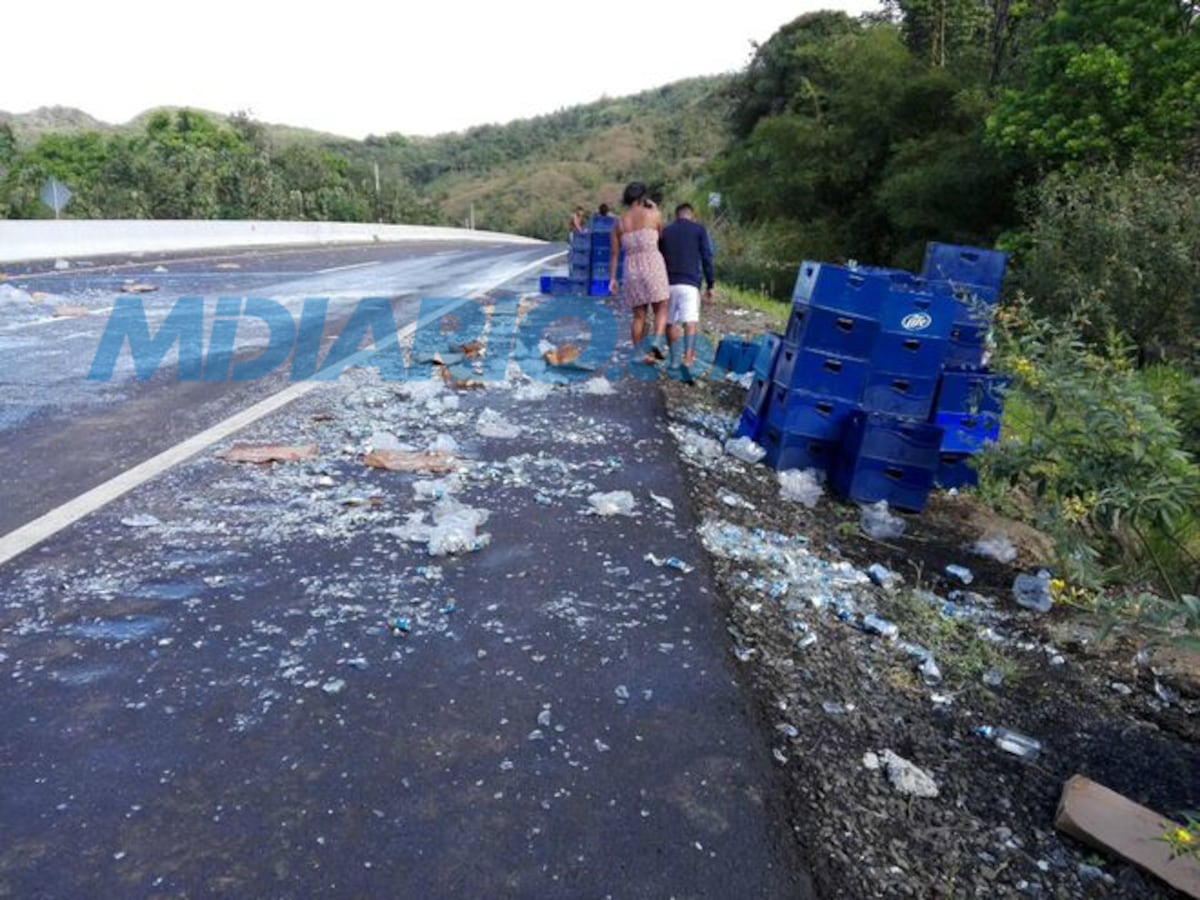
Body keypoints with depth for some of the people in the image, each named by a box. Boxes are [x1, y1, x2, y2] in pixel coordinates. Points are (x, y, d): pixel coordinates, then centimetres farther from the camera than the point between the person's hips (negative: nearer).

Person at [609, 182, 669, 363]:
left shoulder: (619, 222, 8)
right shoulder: (654, 215, 0)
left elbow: (615, 253, 6)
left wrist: (612, 278, 10)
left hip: (632, 270, 3)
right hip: (653, 265, -3)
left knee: (638, 316, 10)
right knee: (661, 309, 7)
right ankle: (656, 342, -16)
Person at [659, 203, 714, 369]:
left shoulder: (664, 231, 16)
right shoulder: (699, 229, 8)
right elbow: (707, 259, 2)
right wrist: (709, 286, 6)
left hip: (668, 283, 3)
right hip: (689, 283, -3)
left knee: (671, 323, 11)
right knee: (690, 321, -10)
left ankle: (674, 359, 10)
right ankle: (688, 357, -27)